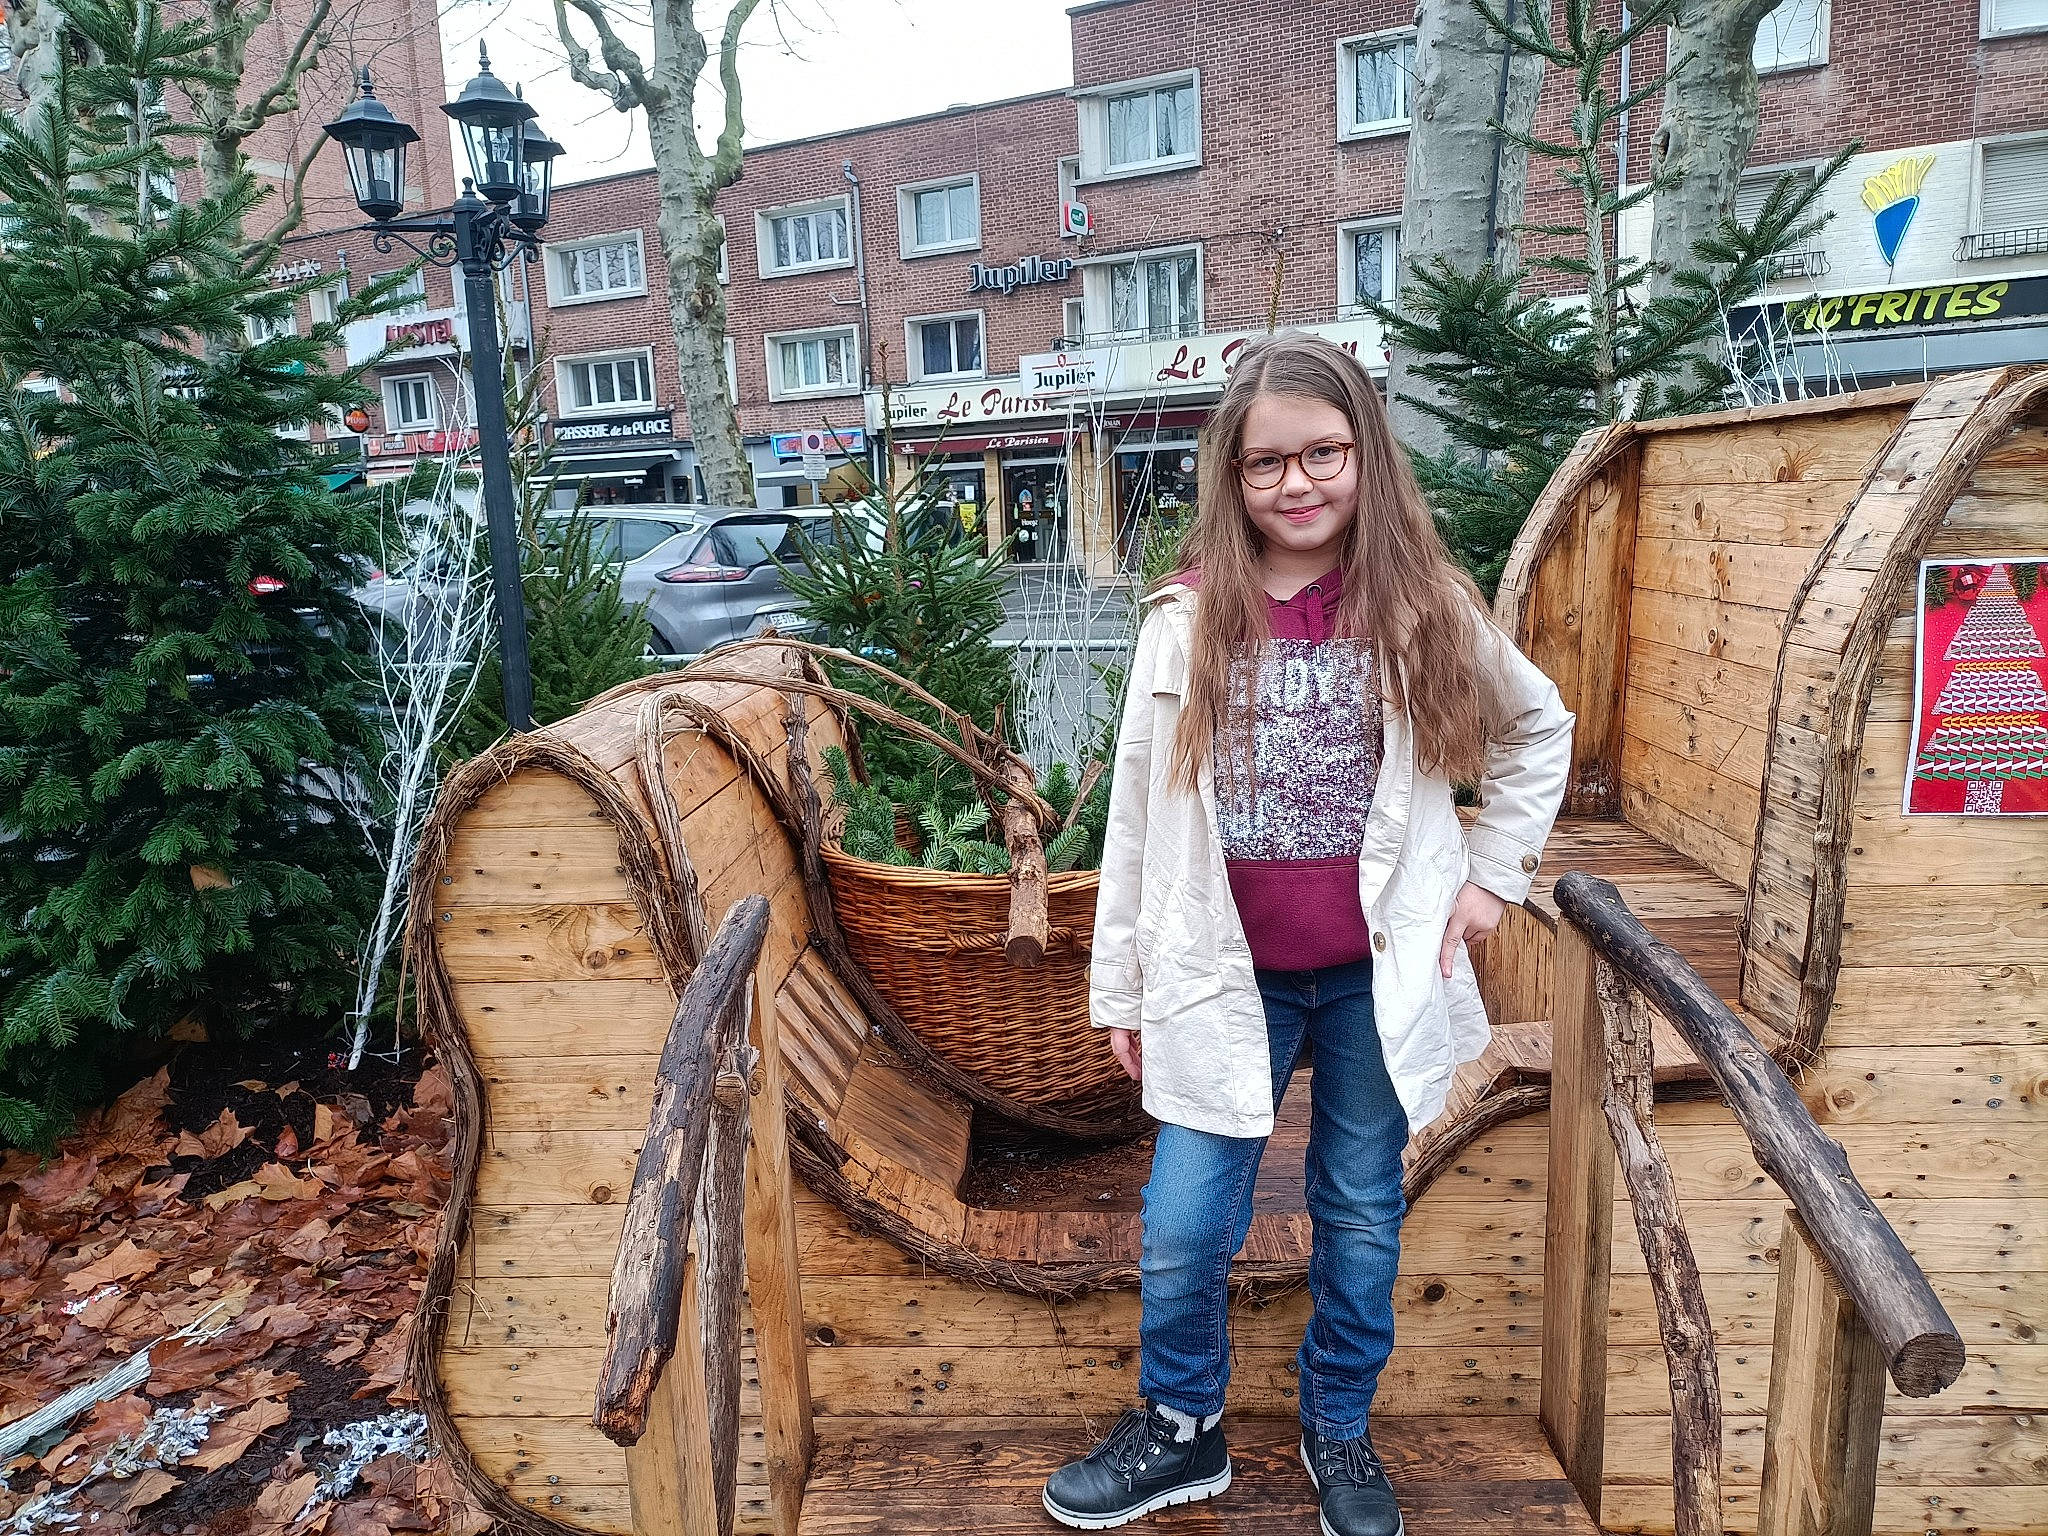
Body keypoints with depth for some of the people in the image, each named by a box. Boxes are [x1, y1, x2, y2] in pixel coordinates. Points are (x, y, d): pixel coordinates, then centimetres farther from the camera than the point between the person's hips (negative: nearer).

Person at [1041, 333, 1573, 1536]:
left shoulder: (1424, 609, -4)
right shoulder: (1188, 622, -4)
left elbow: (1539, 729, 13)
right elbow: (1140, 815, -1)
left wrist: (1493, 873, 5)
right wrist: (1123, 989, 2)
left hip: (1376, 975, 1)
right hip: (1224, 979, 0)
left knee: (1363, 1220, 16)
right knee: (1184, 1233, 6)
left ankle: (1341, 1433, 41)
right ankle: (1184, 1432, 34)